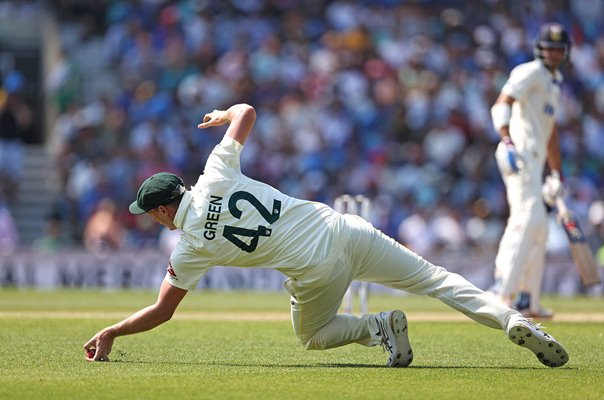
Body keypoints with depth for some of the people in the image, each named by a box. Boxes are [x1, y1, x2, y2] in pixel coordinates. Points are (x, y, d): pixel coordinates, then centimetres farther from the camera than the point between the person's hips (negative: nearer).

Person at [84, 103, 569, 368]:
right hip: (342, 229, 4)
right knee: (435, 279, 7)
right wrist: (224, 115, 38)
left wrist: (110, 333, 18)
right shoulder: (216, 176, 6)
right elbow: (248, 111, 15)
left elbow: (161, 312, 6)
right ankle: (512, 319, -14)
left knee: (312, 335, 27)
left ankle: (378, 326, -3)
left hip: (316, 270, -4)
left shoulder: (191, 247, 0)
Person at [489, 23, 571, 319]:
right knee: (528, 220, -20)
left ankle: (528, 300, 19)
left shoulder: (554, 84, 25)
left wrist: (557, 174, 28)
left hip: (534, 160, 10)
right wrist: (507, 140, -35)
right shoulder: (530, 73, -5)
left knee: (537, 227, 13)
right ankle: (504, 291, -25)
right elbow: (502, 103, -20)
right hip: (519, 155, -10)